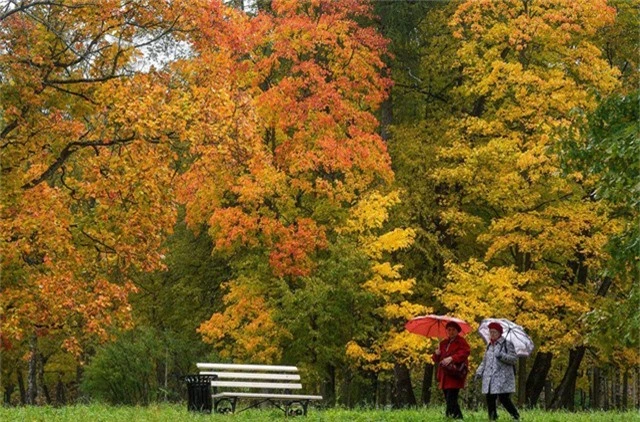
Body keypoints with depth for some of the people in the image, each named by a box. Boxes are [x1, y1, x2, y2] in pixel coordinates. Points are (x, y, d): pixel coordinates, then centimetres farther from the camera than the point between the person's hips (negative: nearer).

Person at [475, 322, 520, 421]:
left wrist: (502, 356, -21)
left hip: (502, 378, -6)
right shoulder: (489, 346, 18)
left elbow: (514, 359, -6)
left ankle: (516, 416, 4)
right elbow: (484, 361, 24)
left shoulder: (507, 344, -1)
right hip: (489, 378, 6)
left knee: (504, 399, -12)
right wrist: (479, 372, 9)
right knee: (490, 399, 2)